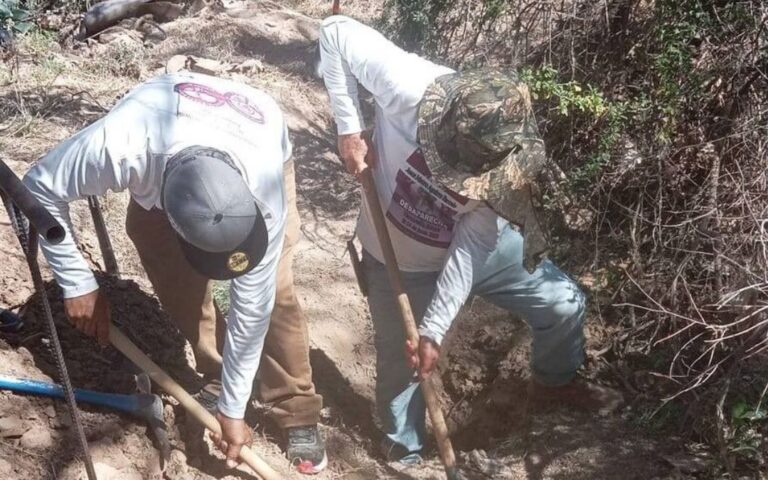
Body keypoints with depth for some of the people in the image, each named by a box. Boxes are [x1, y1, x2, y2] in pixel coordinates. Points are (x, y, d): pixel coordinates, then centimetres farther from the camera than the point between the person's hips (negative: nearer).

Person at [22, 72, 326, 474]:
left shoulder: (263, 190, -42)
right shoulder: (121, 146, -46)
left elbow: (252, 305, -31)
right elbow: (41, 187, -26)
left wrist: (233, 408, -21)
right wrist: (78, 285, -25)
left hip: (259, 149, -2)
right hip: (163, 134, 2)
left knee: (273, 292, -13)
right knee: (175, 282, -7)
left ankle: (298, 413, 2)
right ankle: (217, 377, 17)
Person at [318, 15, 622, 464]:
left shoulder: (506, 156, -27)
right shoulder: (410, 88, -37)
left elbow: (471, 249, -24)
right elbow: (337, 32, -27)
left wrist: (435, 330, -28)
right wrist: (350, 128, -29)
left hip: (481, 244, 3)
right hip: (400, 260, -2)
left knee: (565, 304, 10)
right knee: (401, 365, 8)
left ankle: (555, 379, 43)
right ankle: (405, 453, 38)